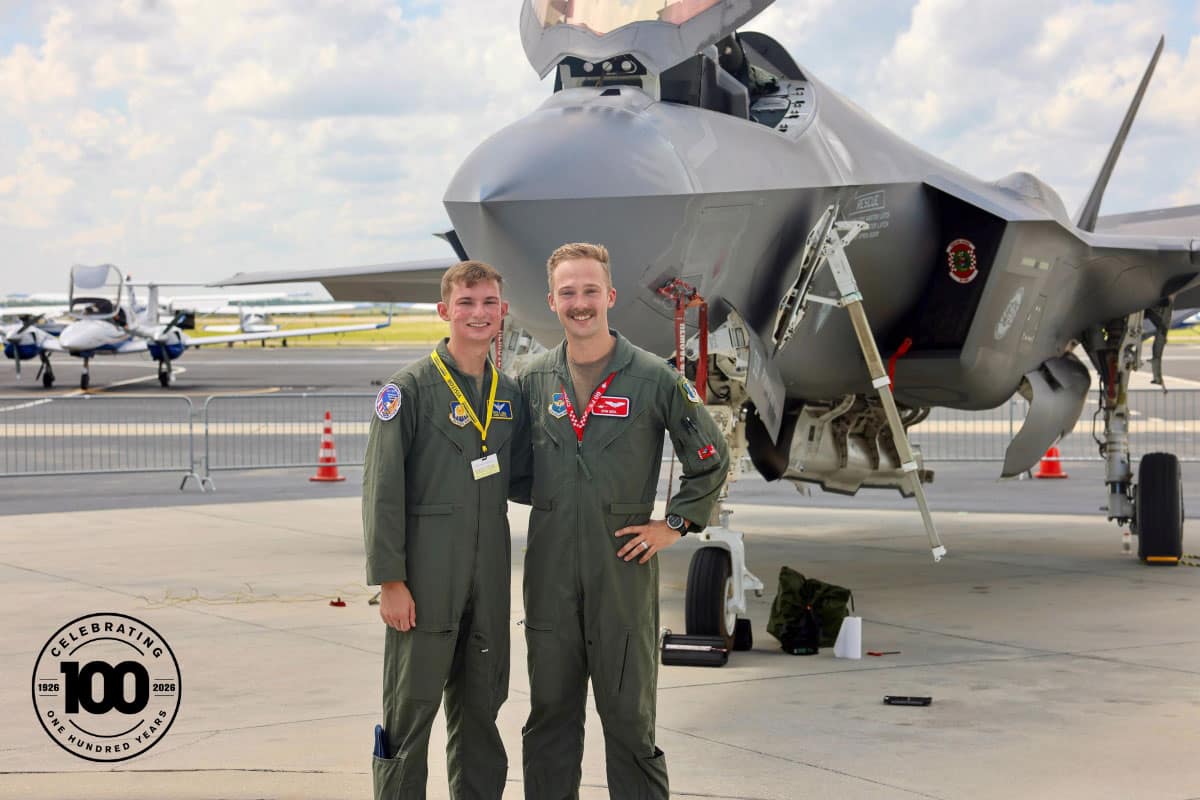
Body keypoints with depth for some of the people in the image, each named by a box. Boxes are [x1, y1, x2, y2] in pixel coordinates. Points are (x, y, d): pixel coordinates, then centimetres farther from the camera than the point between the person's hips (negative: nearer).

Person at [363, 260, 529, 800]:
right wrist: (389, 581, -14)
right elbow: (382, 490, -10)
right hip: (426, 578, -5)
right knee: (412, 707, 0)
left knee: (480, 706, 13)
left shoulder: (509, 394, 11)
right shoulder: (411, 388, -7)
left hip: (489, 579, 6)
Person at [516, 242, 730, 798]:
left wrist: (674, 525, -1)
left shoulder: (654, 378, -3)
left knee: (629, 719, 2)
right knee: (550, 715, 10)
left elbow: (710, 458, 5)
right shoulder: (534, 380, 7)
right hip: (550, 571, 3)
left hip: (622, 570, -3)